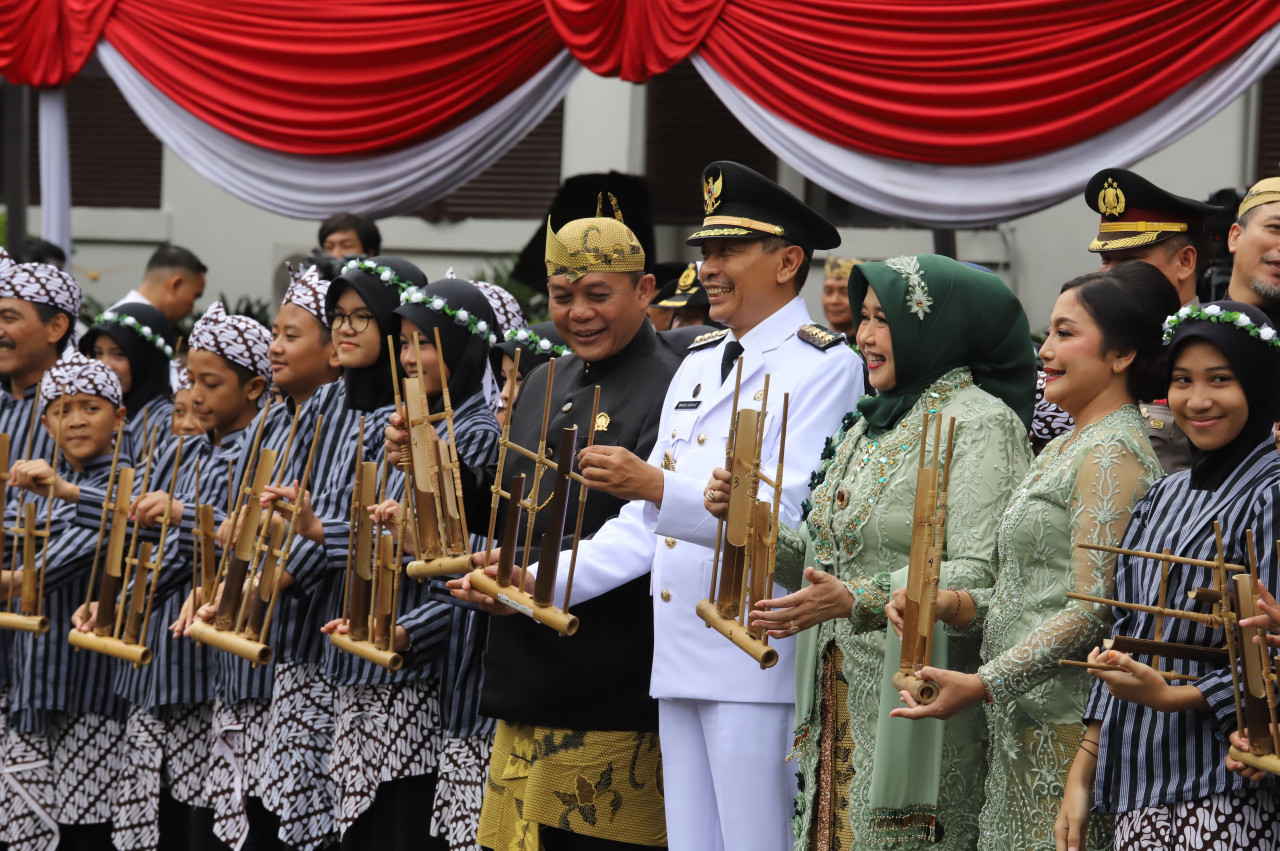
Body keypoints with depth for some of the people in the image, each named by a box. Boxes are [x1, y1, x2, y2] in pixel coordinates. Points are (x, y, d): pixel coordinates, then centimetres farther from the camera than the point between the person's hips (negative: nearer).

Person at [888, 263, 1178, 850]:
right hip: (1022, 727, 9)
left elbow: (1094, 609, -18)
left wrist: (984, 684, -19)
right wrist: (954, 604, 2)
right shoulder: (1061, 450, 19)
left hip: (1068, 728, -9)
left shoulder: (1114, 453, -12)